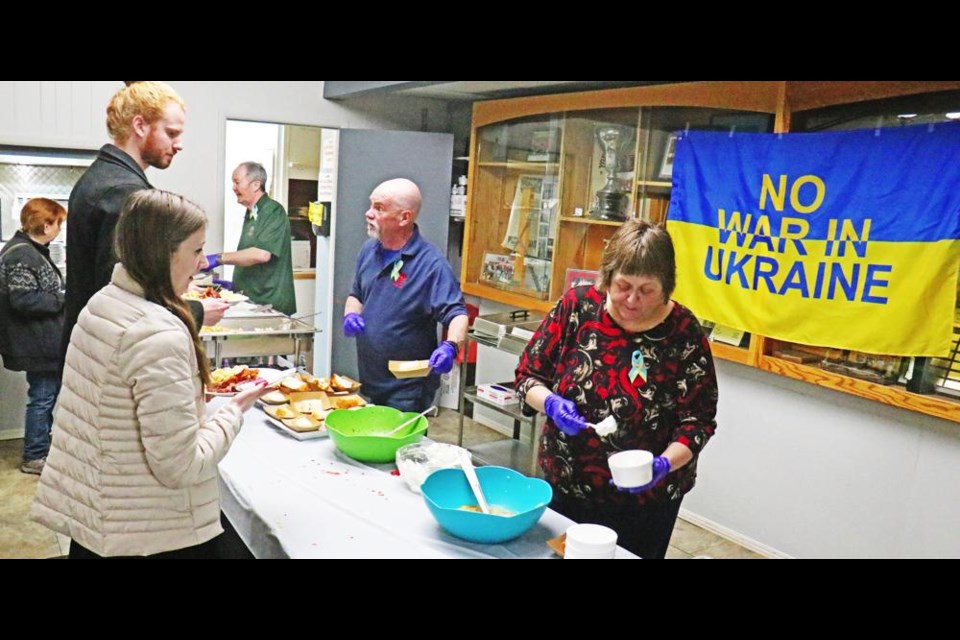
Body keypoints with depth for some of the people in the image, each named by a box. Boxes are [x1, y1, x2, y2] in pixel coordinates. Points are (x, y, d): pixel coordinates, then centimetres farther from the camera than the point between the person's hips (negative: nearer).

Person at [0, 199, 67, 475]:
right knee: (42, 397, 1)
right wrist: (62, 299, -17)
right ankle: (34, 457, 13)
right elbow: (23, 299, -25)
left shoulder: (32, 250, 13)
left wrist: (62, 289, 6)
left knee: (47, 394, 19)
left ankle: (41, 446, 32)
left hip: (45, 340, 10)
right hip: (37, 342, -10)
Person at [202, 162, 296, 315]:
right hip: (251, 302, 8)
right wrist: (235, 284, 11)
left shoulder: (273, 212, -13)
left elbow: (262, 254, -26)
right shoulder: (251, 215, 15)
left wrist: (219, 258, -23)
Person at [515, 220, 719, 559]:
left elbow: (697, 421, -10)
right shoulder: (577, 306, -10)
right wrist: (550, 403, -22)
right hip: (564, 486, 3)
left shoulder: (684, 334, -14)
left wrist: (664, 464, -27)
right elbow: (528, 375, -2)